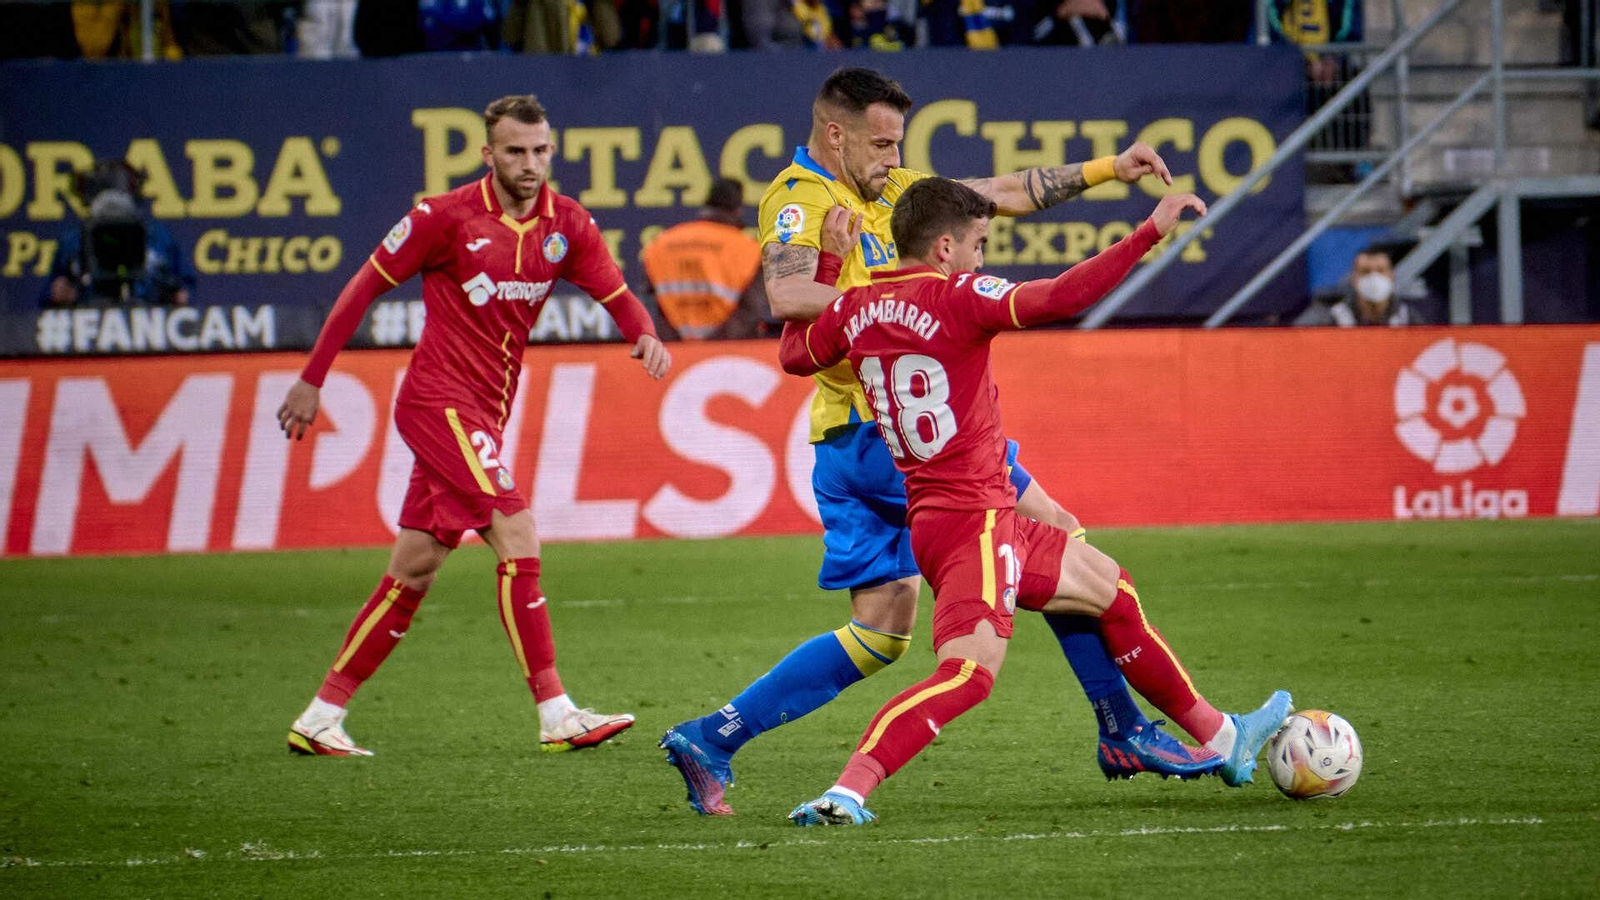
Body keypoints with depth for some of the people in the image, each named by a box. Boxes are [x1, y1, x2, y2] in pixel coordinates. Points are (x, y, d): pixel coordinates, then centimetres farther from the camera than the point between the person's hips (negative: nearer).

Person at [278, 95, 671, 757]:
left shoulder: (566, 224, 4)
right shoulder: (447, 217, -10)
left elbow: (616, 294, 5)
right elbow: (366, 286, -3)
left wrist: (645, 335, -19)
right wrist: (311, 380, -1)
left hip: (483, 415, 7)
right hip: (439, 399, -7)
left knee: (413, 574, 8)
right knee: (517, 535, -17)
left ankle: (319, 720, 14)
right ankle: (555, 715, -17)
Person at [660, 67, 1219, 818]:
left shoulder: (886, 187, 17)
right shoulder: (799, 200, -11)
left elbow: (1003, 194, 23)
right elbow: (787, 295, -31)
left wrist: (1108, 169, 21)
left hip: (858, 444, 10)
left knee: (880, 632, 8)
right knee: (1054, 535, -2)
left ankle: (711, 738, 4)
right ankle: (1123, 733, 4)